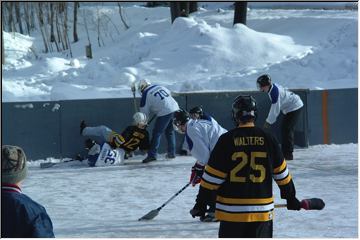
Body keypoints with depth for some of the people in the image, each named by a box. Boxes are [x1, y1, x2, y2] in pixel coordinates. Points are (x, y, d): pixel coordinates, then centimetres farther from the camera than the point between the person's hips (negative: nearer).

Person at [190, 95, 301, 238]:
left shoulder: (226, 140, -7)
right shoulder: (268, 139, 1)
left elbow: (212, 176, -7)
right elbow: (281, 173, 10)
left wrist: (201, 204, 3)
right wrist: (290, 198, 23)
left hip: (231, 209, -2)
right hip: (262, 210, 2)